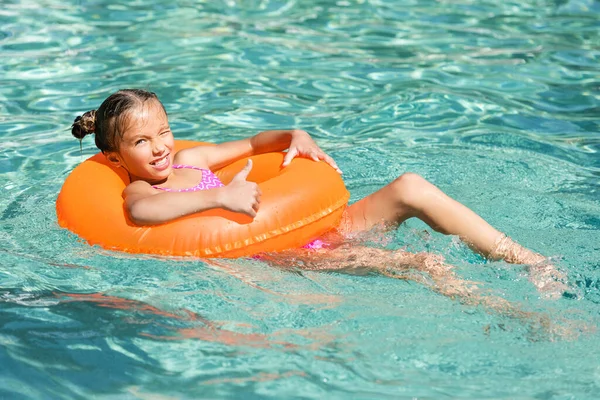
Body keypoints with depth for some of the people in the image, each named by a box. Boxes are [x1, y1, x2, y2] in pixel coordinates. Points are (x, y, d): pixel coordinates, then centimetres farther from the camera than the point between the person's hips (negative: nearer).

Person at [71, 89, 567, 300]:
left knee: (410, 188, -12)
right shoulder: (138, 190, 0)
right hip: (272, 258, -8)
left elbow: (253, 143, 31)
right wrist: (221, 197, -28)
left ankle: (539, 264, -11)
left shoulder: (187, 160, 21)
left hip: (311, 233, 8)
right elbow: (141, 210, -27)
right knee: (425, 264, -27)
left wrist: (295, 137, 11)